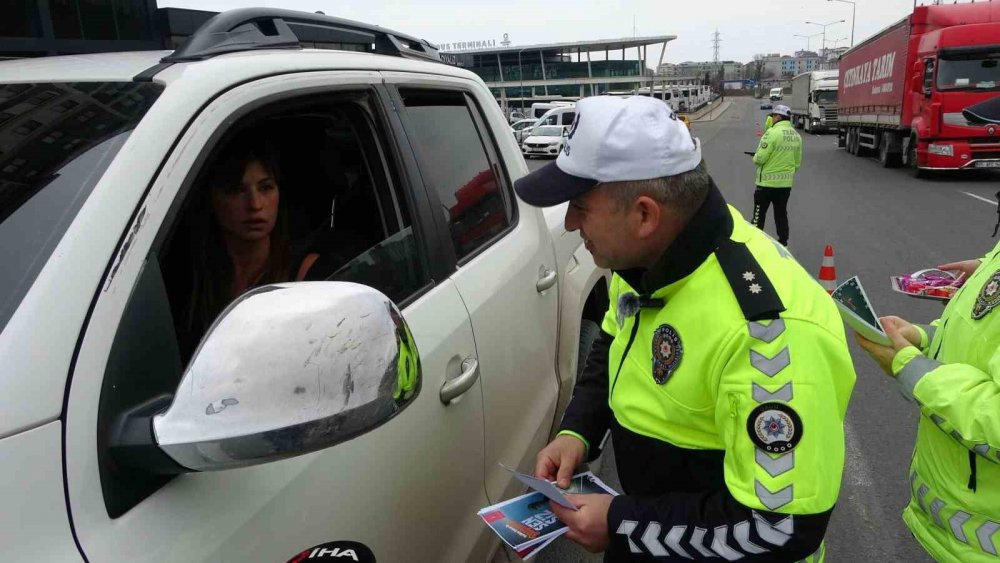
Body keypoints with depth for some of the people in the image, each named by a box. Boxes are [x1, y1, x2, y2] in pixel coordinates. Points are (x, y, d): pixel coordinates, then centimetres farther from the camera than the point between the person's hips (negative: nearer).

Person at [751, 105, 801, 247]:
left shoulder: (772, 132, -17)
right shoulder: (796, 136, 6)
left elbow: (759, 159, -20)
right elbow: (797, 162, 12)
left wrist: (755, 158, 2)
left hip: (767, 182, -6)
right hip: (786, 183, 7)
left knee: (759, 214, 3)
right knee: (781, 214, 15)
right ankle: (783, 243, 19)